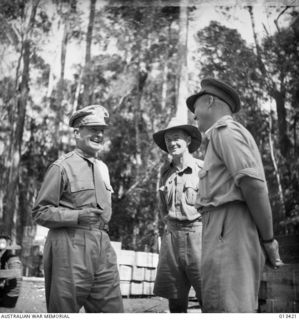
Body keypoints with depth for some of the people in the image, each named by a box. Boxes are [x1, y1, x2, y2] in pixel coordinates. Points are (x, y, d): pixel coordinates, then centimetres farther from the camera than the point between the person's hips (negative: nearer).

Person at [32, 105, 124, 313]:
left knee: (113, 309, 6)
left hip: (103, 248, 6)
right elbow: (40, 212, -6)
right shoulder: (62, 167, -5)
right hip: (70, 249, -6)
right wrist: (78, 216, -17)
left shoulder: (103, 168, 16)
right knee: (64, 310, 4)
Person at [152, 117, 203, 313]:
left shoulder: (202, 168, -3)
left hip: (197, 234, -5)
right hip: (171, 236, 5)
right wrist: (168, 222, 11)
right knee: (175, 301, 9)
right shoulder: (166, 171, 14)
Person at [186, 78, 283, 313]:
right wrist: (266, 240, 15)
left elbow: (253, 184, -14)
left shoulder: (224, 130, -2)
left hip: (229, 229, -10)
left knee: (225, 308, -13)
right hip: (227, 232, 10)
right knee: (239, 307, 10)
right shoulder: (235, 134, 28)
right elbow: (253, 187, 21)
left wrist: (268, 239, -10)